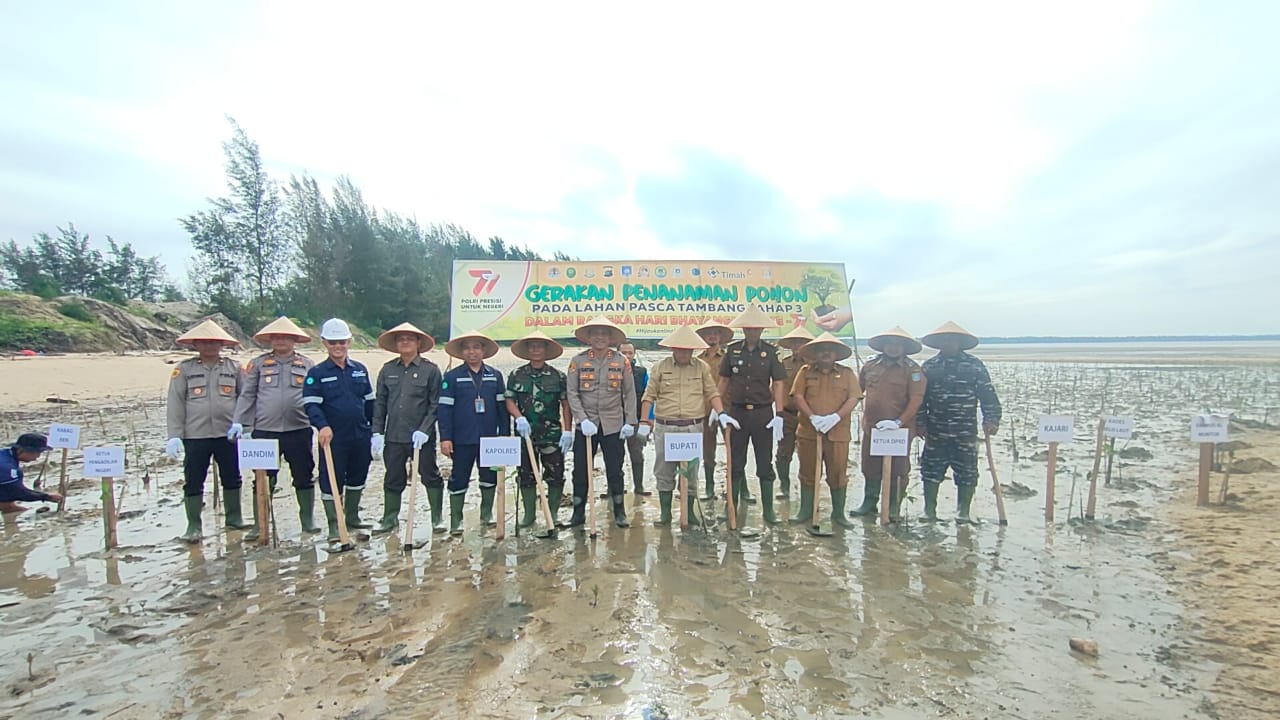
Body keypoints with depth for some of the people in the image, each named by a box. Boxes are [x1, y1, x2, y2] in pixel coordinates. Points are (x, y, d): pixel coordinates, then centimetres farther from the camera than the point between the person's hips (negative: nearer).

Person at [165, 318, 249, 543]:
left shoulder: (233, 368, 6)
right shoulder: (184, 369, 2)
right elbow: (175, 404, -1)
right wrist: (174, 436, -7)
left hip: (227, 434, 2)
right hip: (195, 436, -1)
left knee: (232, 478, 12)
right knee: (193, 481, 4)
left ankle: (234, 517, 26)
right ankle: (193, 526, 16)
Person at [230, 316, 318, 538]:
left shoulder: (307, 365, 7)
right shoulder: (257, 364, 6)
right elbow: (246, 395, 5)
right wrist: (238, 422, -5)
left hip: (299, 430, 0)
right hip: (264, 430, 0)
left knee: (304, 477, 8)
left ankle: (308, 520, 21)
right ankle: (259, 525, 19)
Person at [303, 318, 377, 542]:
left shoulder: (360, 370, 9)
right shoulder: (317, 373, -3)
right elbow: (310, 404, -10)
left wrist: (374, 428, 13)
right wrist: (322, 426, -26)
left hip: (361, 436, 4)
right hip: (333, 438, -4)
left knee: (358, 477, 16)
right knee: (331, 481, 1)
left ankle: (352, 517, 33)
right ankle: (334, 525, 14)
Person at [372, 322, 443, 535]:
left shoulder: (430, 370, -4)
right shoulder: (387, 370, 7)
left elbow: (435, 404, -6)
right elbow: (379, 403, 9)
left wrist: (424, 430, -15)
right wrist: (377, 432, 2)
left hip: (422, 436, -3)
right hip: (393, 436, 3)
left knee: (430, 476, 6)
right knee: (393, 479, 13)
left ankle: (437, 518, 20)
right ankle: (390, 518, 28)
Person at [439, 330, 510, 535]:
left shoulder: (495, 376, 5)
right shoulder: (452, 377, -1)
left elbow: (502, 406, 6)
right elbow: (445, 408, -4)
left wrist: (505, 434, 3)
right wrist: (445, 438, -9)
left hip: (489, 438, 2)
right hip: (462, 439, -2)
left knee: (490, 477, 12)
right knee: (459, 479, 7)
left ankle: (487, 513, 29)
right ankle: (456, 520, 19)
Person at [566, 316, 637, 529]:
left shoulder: (622, 361, 2)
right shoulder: (578, 361, 0)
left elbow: (629, 393, 3)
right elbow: (572, 394, -2)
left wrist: (629, 422, -3)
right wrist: (583, 419, -13)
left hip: (613, 425, 0)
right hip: (586, 425, 0)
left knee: (615, 471, 7)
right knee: (580, 471, 6)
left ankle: (619, 513, 20)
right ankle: (578, 512, 21)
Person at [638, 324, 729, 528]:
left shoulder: (702, 368, 6)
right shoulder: (660, 367, 3)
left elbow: (712, 393, 6)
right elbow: (649, 396, 3)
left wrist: (721, 413, -9)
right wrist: (644, 423, -2)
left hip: (693, 427, 0)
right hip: (664, 427, 0)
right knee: (664, 472, 6)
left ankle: (689, 513, 20)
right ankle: (665, 513, 19)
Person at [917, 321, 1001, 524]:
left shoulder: (974, 365, 3)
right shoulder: (929, 366, 7)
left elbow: (988, 394, 1)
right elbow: (920, 397, 7)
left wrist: (991, 419, -9)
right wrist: (921, 423, 1)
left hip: (966, 432, -1)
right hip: (935, 431, 1)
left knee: (967, 473, 4)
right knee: (931, 471, 4)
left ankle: (963, 513, 18)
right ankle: (929, 511, 15)